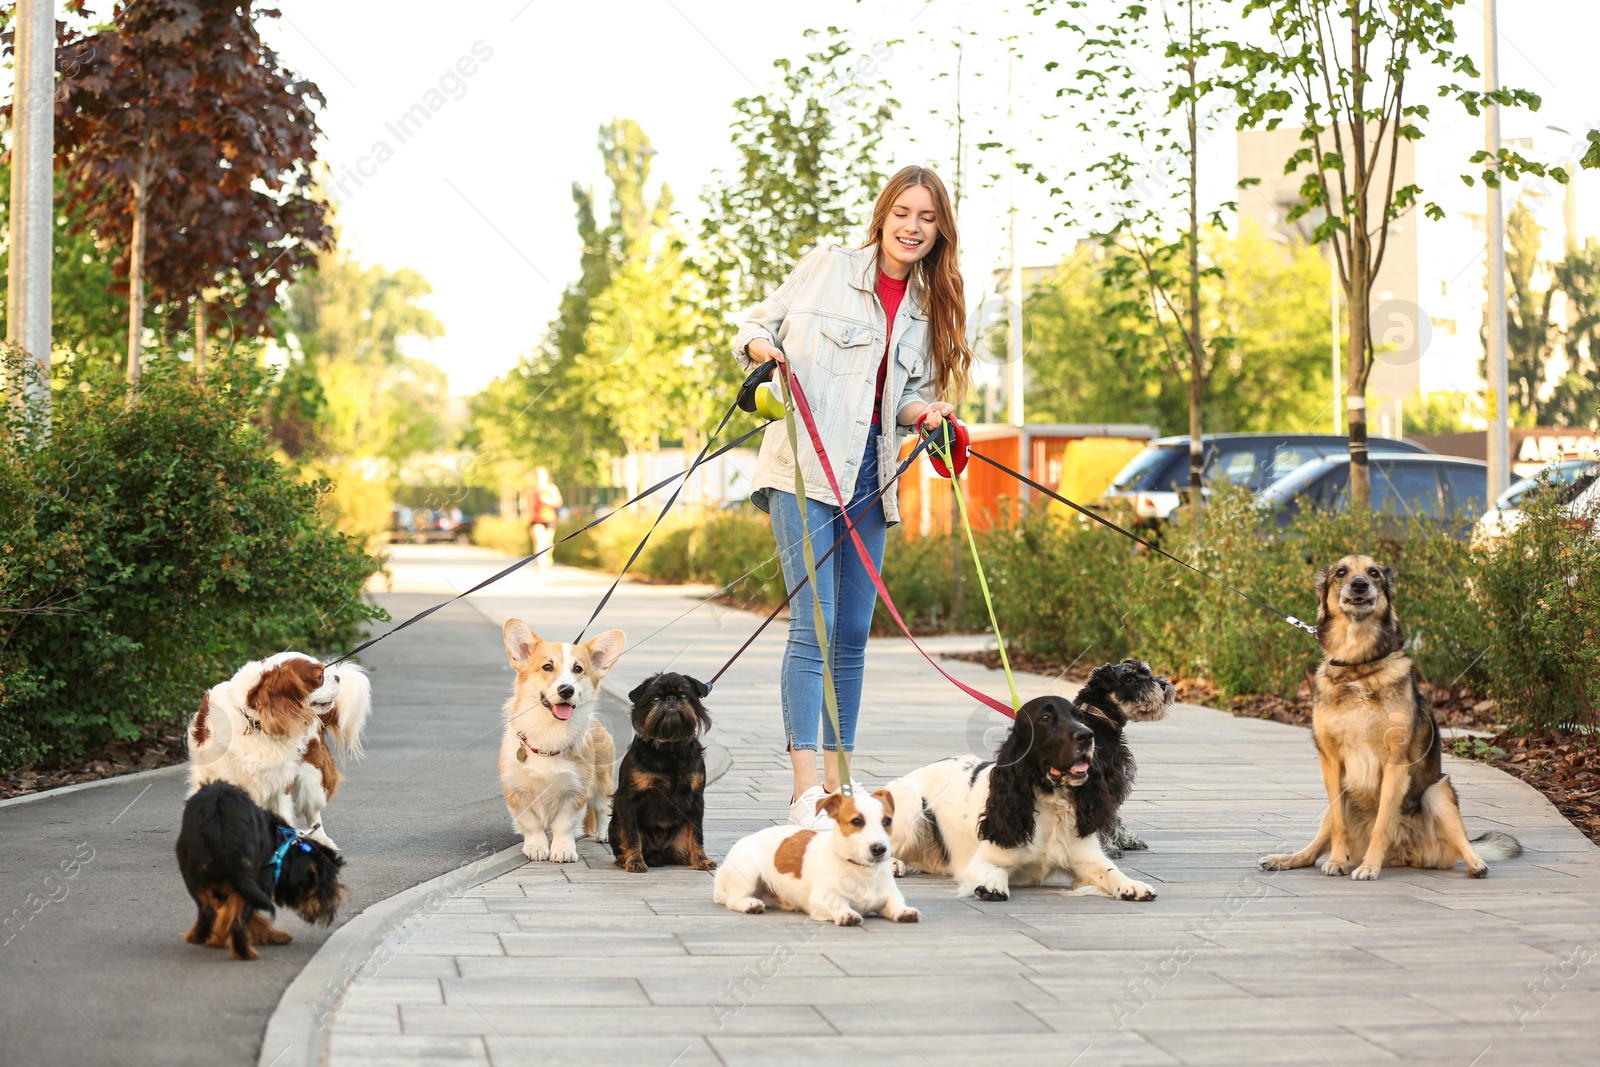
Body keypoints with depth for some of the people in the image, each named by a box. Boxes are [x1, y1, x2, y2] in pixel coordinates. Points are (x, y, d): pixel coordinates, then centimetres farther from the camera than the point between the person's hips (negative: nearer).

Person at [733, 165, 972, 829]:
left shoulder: (929, 308, 14)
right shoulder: (828, 266, 1)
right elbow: (757, 327, 7)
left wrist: (925, 411, -4)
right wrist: (762, 347, -15)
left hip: (867, 474, 6)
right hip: (804, 466, -6)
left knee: (854, 632, 8)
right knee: (814, 624, -14)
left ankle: (838, 782, 17)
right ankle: (805, 792, -18)